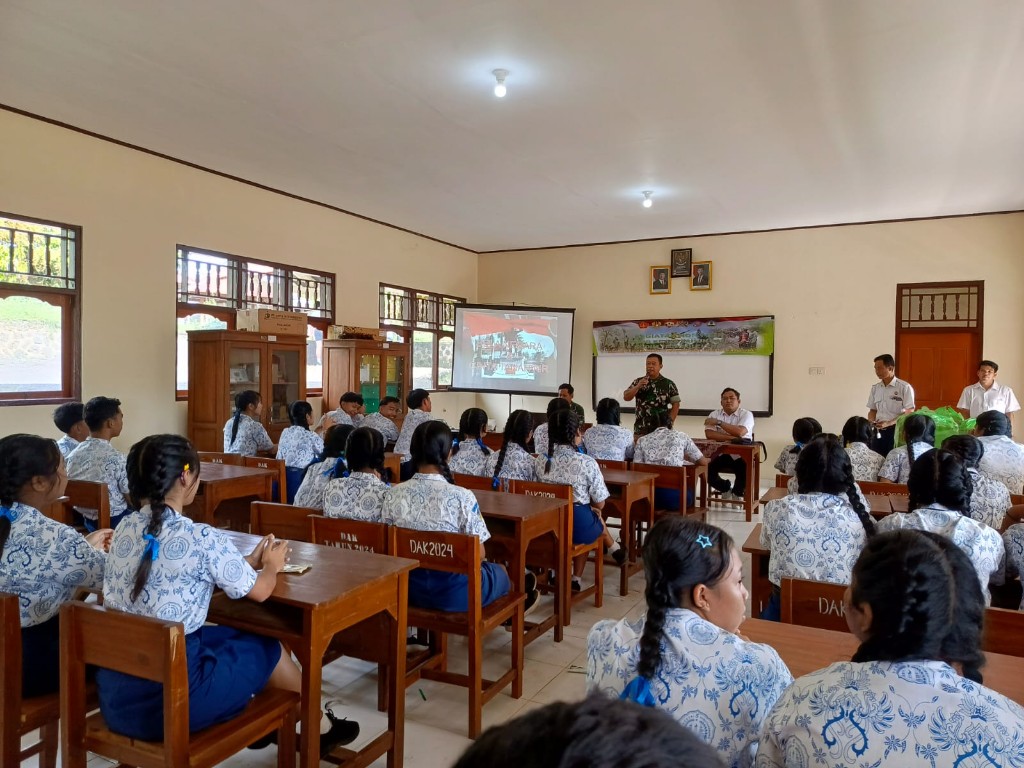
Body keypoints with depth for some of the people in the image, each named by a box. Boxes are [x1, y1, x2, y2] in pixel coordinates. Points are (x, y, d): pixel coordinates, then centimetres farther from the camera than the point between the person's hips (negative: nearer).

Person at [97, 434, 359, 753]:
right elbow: (258, 591, -3)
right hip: (169, 697, -7)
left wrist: (248, 561, 19)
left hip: (113, 691, 7)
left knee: (229, 635, 25)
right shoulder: (202, 538, -19)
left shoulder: (124, 529, 2)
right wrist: (271, 565, 18)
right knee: (267, 647, 16)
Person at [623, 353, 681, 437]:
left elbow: (675, 404, 0)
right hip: (640, 430, 2)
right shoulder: (638, 382, 6)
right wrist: (638, 387, -16)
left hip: (661, 430, -2)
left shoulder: (668, 384, 0)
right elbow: (626, 397, -2)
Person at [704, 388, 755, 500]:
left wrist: (718, 422, -15)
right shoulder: (714, 414, 4)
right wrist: (731, 438, -22)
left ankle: (737, 493, 8)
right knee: (706, 469, -22)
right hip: (721, 453, 2)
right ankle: (725, 489, 12)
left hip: (740, 455, -2)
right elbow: (709, 434, -12)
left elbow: (740, 432, -21)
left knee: (745, 471, -30)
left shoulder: (746, 414, -2)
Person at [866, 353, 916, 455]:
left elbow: (909, 413, -9)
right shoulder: (875, 388, 10)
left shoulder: (905, 387, -7)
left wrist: (888, 423, -19)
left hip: (896, 430, -5)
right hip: (878, 431, 5)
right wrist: (871, 421, -5)